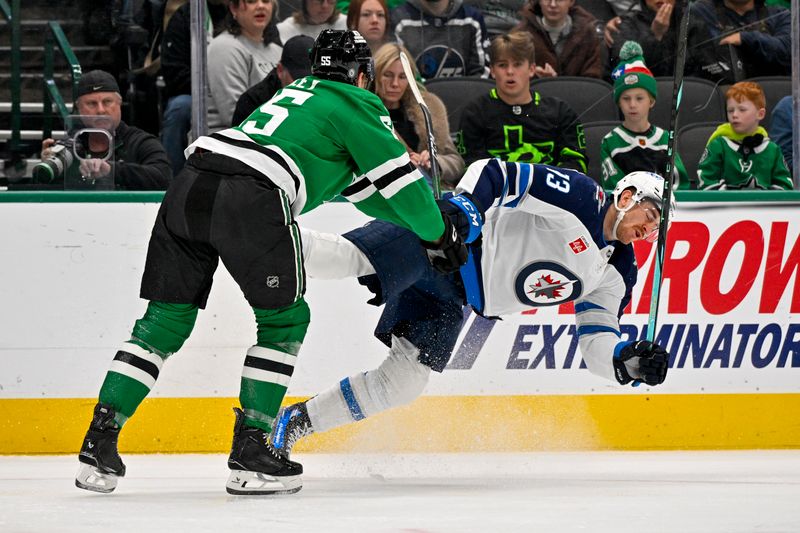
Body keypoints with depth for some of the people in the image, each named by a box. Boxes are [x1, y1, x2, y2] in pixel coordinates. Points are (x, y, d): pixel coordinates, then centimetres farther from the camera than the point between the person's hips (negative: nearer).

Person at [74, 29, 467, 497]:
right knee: (285, 319, 10)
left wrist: (412, 216, 46)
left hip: (191, 184, 7)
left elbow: (352, 183, 42)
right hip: (251, 199, -7)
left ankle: (99, 442, 3)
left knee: (167, 318, 12)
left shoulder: (302, 91, 36)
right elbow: (396, 175, 10)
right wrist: (438, 235, 24)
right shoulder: (357, 105, 12)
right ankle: (250, 450, 4)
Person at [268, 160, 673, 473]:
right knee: (350, 258, -32)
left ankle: (296, 423, 12)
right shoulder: (579, 196, -11)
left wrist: (629, 363, -12)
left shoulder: (615, 276, 11)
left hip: (448, 301, 7)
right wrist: (463, 208, -31)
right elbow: (493, 173, -14)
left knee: (403, 382, 1)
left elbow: (597, 345, 8)